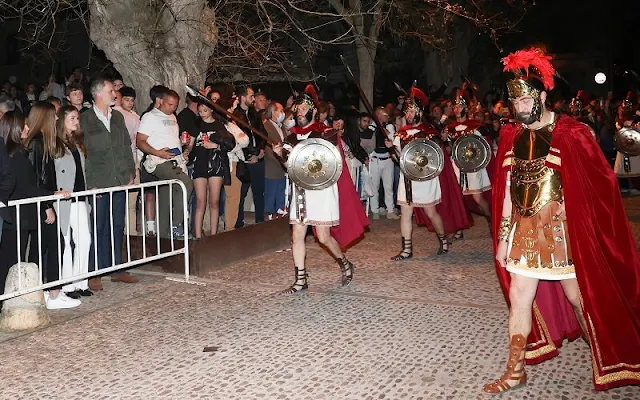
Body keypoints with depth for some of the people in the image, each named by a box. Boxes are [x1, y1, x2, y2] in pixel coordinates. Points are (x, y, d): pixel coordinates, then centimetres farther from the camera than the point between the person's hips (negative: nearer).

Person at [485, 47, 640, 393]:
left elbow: (598, 186, -9)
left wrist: (588, 233, -12)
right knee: (519, 297, 7)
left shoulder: (571, 134, -11)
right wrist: (502, 237, 8)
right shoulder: (510, 137, 5)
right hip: (524, 232, 5)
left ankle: (607, 365, 29)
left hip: (564, 232, -5)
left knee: (580, 298, 7)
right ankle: (515, 372, 18)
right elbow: (506, 193, 8)